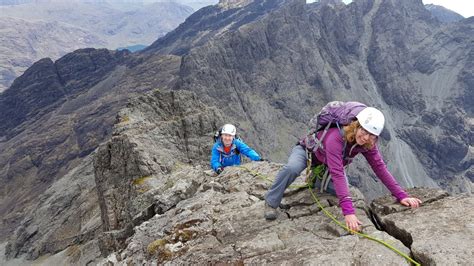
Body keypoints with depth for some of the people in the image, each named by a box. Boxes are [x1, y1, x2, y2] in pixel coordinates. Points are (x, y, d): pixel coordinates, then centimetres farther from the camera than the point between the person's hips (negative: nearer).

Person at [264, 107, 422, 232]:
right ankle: (271, 203, -13)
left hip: (326, 164, 6)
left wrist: (401, 195, -26)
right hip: (307, 151, -6)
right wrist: (348, 211, -55)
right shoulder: (336, 137, -42)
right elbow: (337, 173, -50)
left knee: (342, 190, -17)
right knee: (292, 169, -38)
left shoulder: (367, 144, -21)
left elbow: (380, 167, -17)